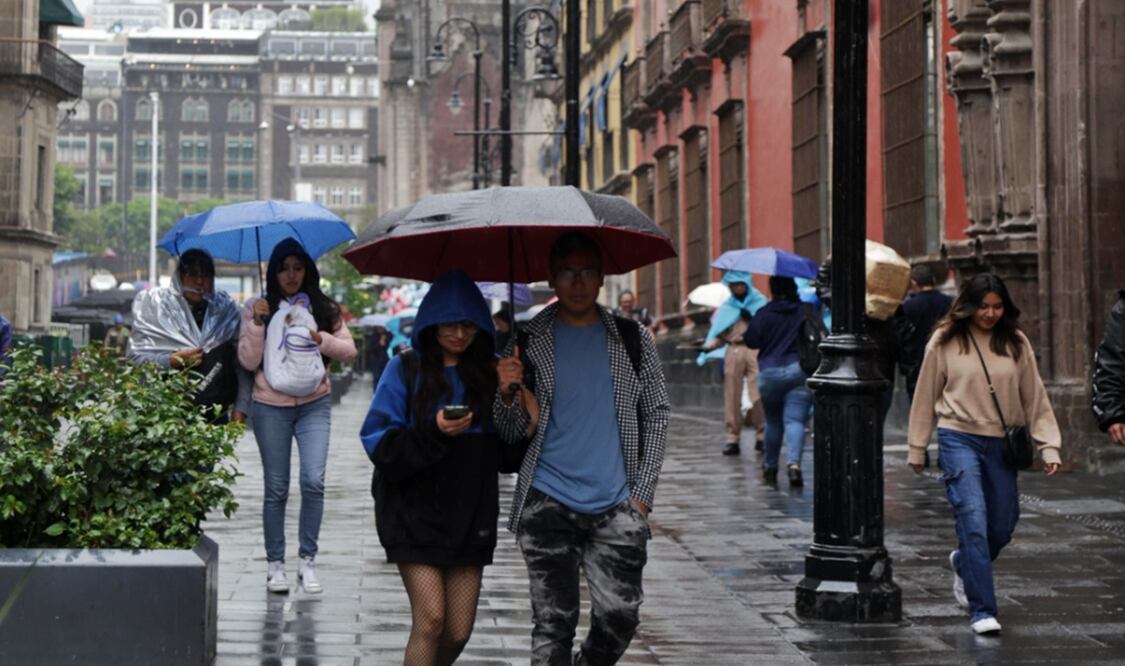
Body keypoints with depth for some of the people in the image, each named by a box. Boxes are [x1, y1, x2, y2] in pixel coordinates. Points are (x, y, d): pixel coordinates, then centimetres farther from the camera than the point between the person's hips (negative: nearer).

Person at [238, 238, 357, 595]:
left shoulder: (322, 308, 6)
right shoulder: (257, 308, 2)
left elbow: (349, 349, 5)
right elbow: (249, 361, -3)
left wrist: (321, 339, -12)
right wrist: (257, 323, -15)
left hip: (314, 404, 1)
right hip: (271, 406, -1)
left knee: (313, 481, -12)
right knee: (276, 488, 4)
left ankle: (307, 560, -1)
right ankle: (275, 563, 14)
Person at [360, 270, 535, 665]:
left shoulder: (486, 375, 8)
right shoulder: (406, 370, -2)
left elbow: (506, 456, 7)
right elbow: (379, 443, -10)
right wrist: (433, 433, -23)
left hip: (470, 516, 4)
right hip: (414, 513, -4)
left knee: (458, 631, 4)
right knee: (430, 621, -13)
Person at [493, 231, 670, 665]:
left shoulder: (632, 339, 8)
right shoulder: (529, 342, 5)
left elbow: (656, 415, 10)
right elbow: (511, 432, 6)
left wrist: (642, 495, 2)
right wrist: (507, 394, -16)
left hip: (616, 507, 1)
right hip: (548, 503, -1)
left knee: (619, 616, -5)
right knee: (553, 622, -1)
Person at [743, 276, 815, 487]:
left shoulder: (764, 314, -5)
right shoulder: (807, 311, 2)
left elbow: (751, 341, -4)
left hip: (770, 372, 0)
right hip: (800, 371, 0)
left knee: (773, 420, 15)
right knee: (795, 420, -6)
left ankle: (770, 466, 27)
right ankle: (794, 463, -27)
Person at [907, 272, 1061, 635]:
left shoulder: (1016, 343, 4)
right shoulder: (944, 342, 0)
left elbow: (1035, 397, 7)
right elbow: (926, 396, 6)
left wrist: (1048, 445, 2)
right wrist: (917, 448, 8)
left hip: (1002, 442, 3)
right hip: (959, 438, -3)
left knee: (1002, 526, 8)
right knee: (973, 520, -13)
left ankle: (963, 562, 40)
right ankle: (982, 610, -10)